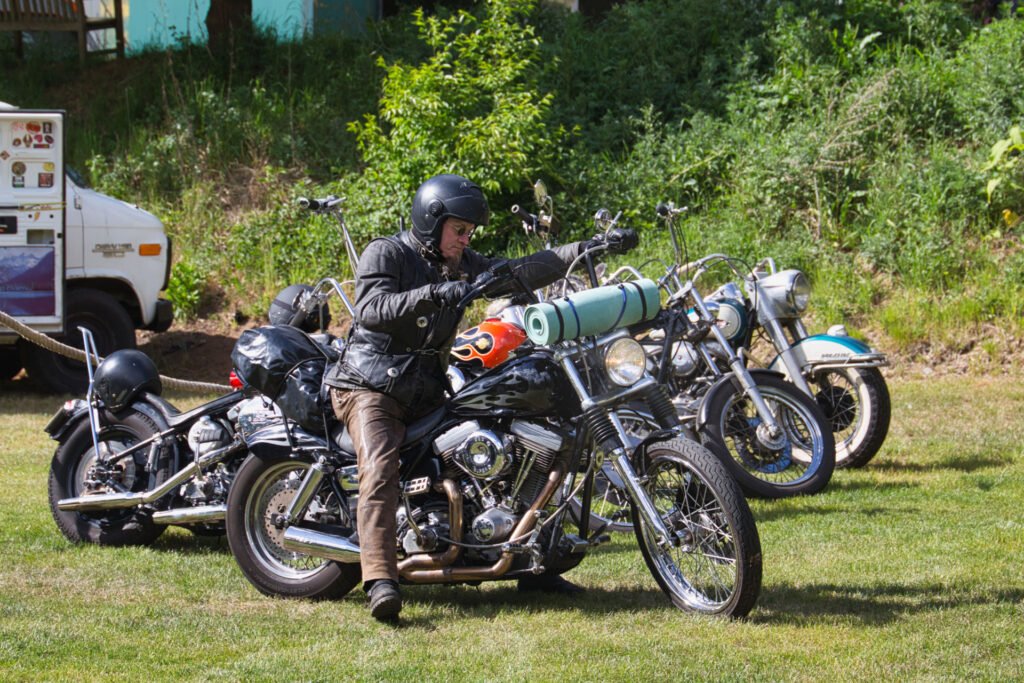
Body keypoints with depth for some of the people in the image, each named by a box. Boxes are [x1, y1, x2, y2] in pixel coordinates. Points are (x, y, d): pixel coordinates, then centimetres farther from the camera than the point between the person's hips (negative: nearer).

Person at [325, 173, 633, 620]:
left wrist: (587, 249, -1)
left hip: (427, 392, 8)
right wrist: (434, 292, -35)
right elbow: (370, 308, -24)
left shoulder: (463, 265, 14)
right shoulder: (385, 254, -7)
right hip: (372, 386, -7)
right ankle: (379, 579, -41)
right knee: (380, 469, -30)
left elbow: (522, 271, 7)